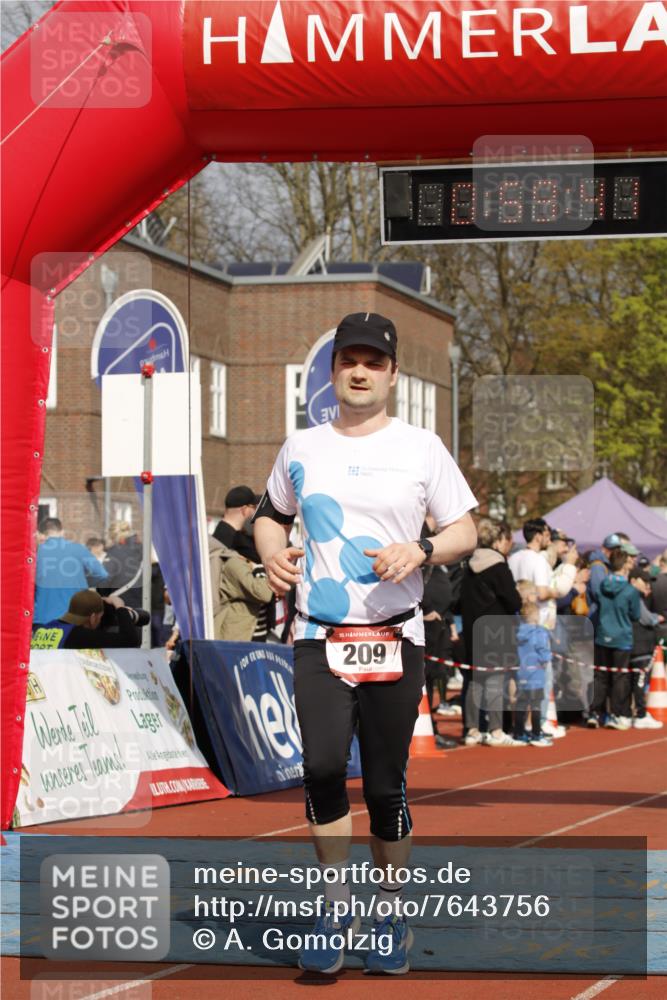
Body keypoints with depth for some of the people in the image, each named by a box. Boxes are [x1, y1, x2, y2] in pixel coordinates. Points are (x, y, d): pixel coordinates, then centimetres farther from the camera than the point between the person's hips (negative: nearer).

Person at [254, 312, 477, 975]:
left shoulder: (422, 448, 4)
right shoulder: (300, 448, 10)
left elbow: (464, 531, 6)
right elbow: (271, 512, 25)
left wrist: (421, 551, -14)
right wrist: (272, 552, 3)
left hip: (396, 638, -1)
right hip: (319, 638, 1)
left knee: (386, 783, 1)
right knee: (323, 764, -18)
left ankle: (390, 914, 18)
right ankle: (335, 902, -1)